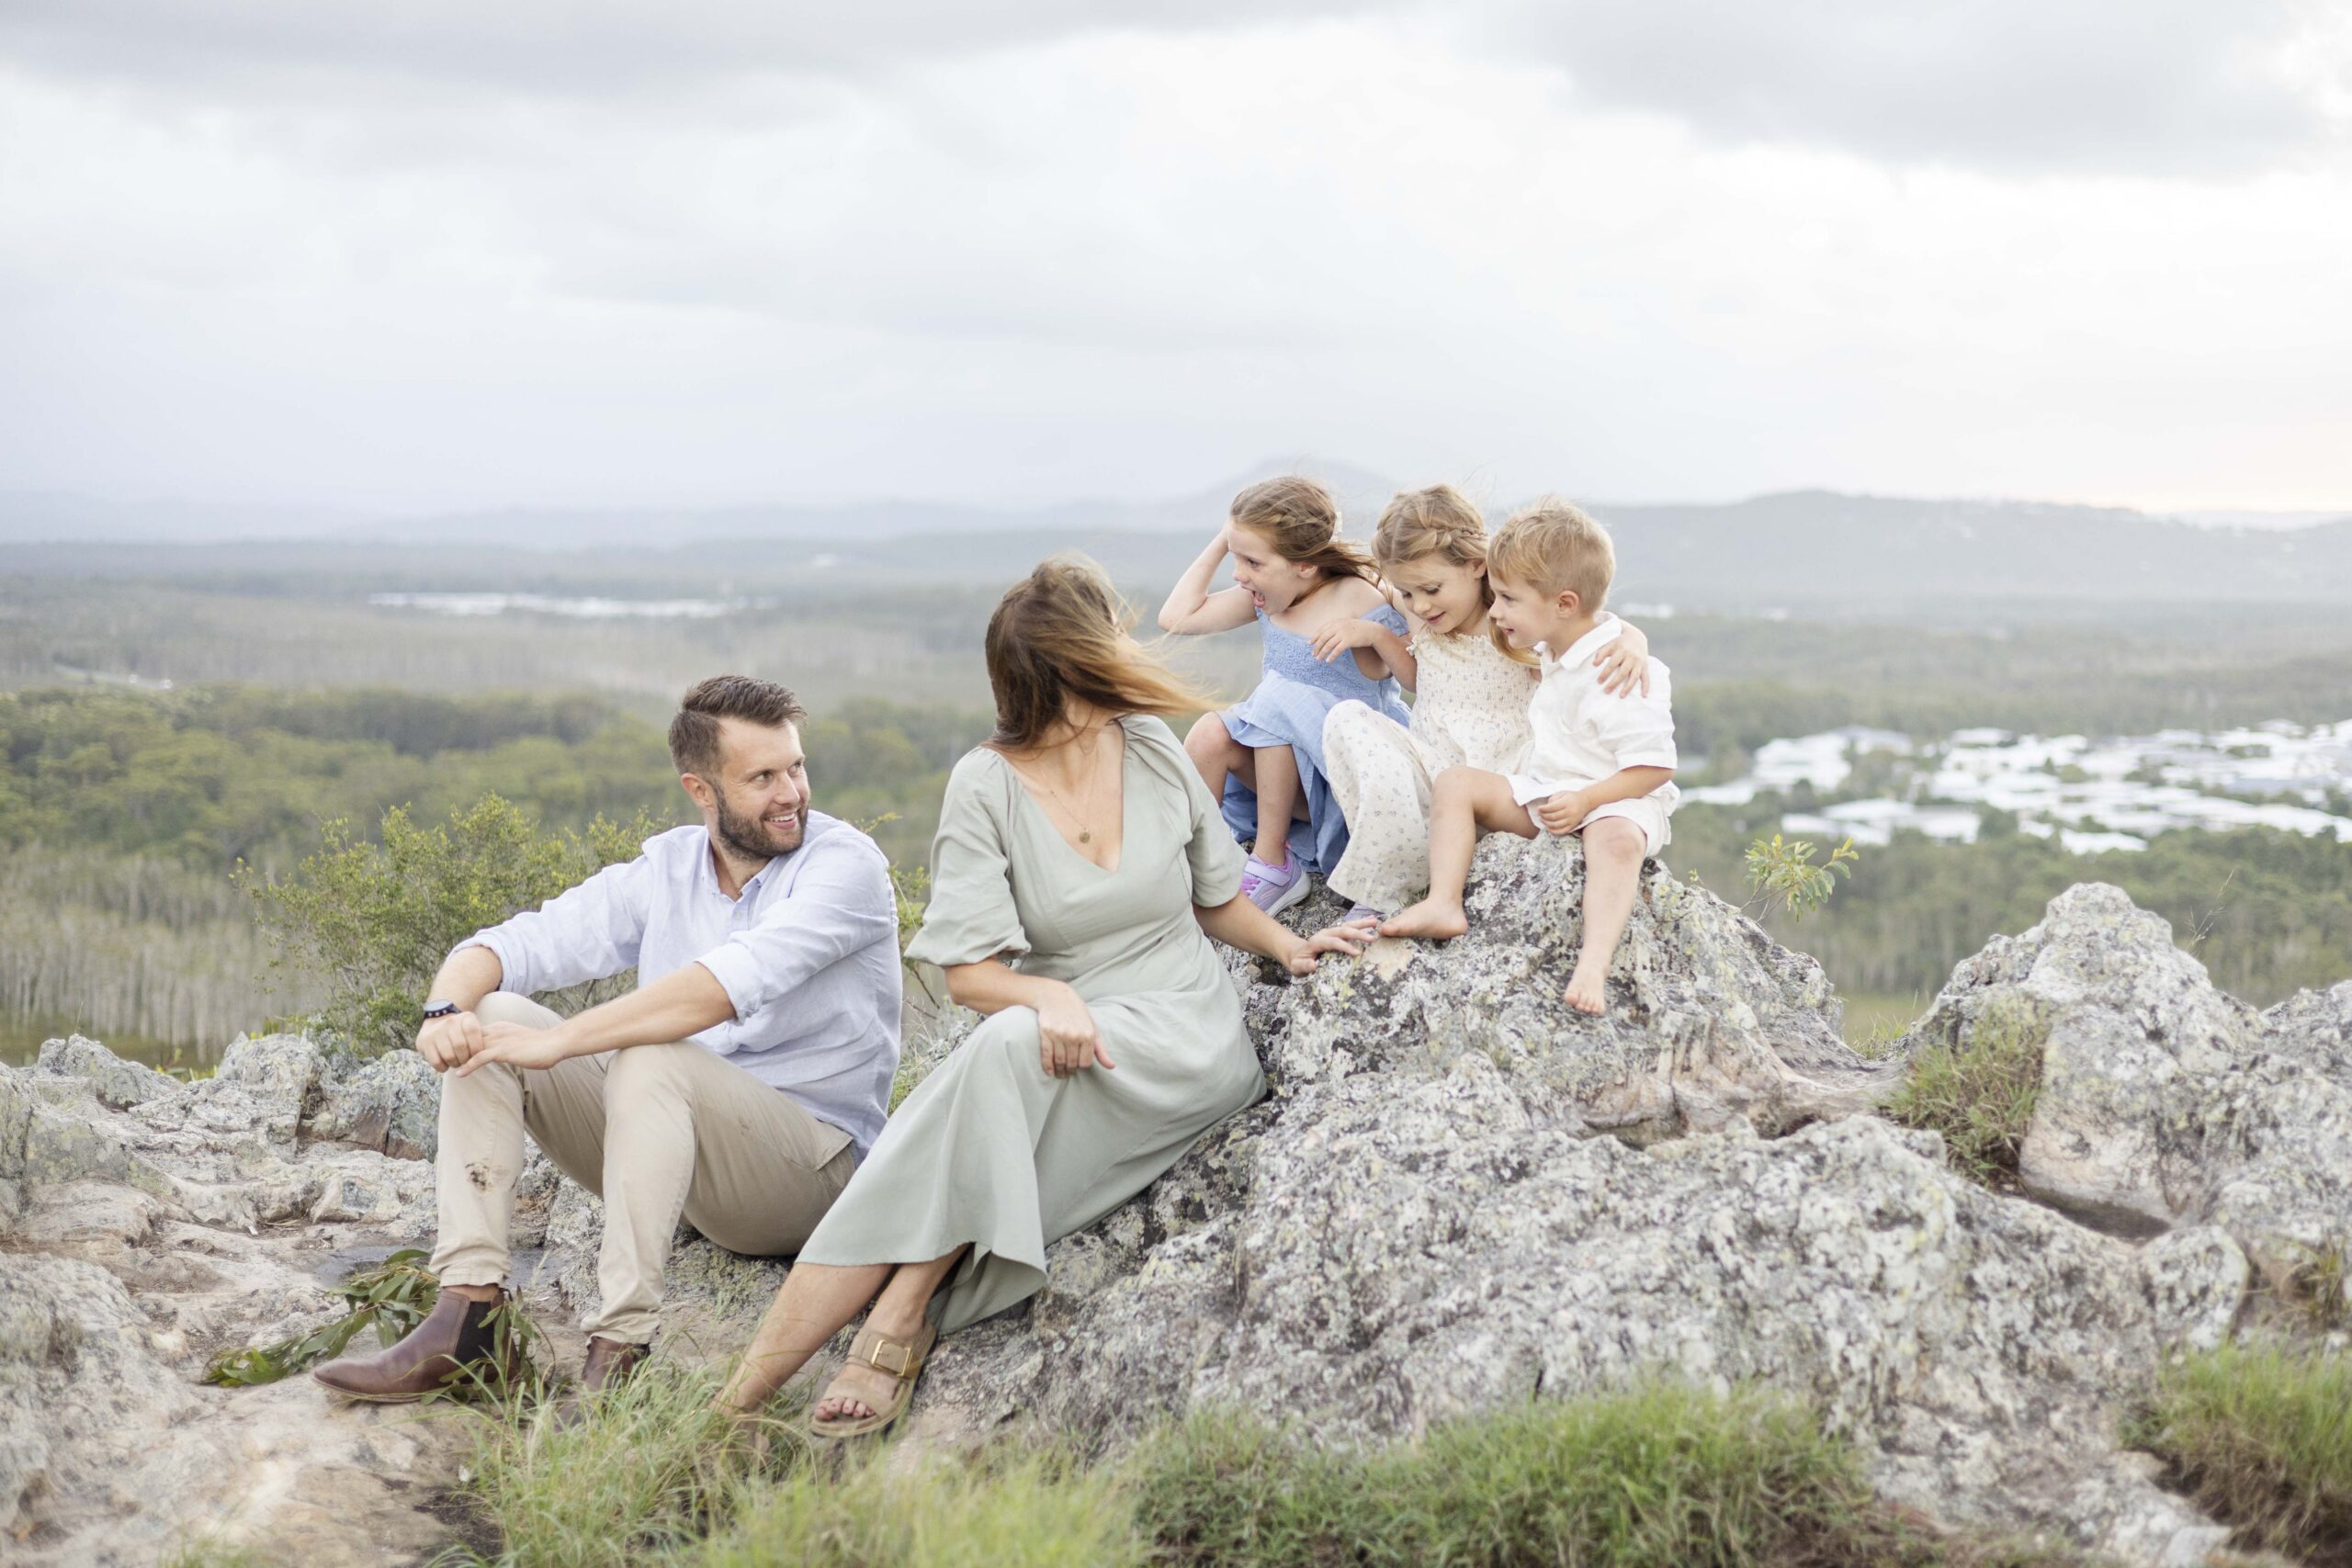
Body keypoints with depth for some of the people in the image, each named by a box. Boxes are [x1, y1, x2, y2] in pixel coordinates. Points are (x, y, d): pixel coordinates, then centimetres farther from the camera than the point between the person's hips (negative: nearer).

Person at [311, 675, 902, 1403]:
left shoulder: (846, 864, -12)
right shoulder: (666, 870, 7)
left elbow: (733, 981, -29)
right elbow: (516, 943, 2)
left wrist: (557, 1042, -32)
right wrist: (446, 1006, -22)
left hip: (809, 1165, -6)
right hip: (672, 1127, 6)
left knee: (651, 1057, -34)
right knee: (489, 1020, -8)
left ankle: (620, 1354, -36)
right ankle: (468, 1314, -19)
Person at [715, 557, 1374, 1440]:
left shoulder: (1152, 749, 7)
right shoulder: (986, 786, -3)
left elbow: (1211, 894, 23)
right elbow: (968, 971, -9)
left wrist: (1287, 947, 8)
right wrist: (1051, 996, -28)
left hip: (1189, 1037, 1)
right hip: (1069, 1039, -1)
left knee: (1008, 1051, -32)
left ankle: (902, 1310, -30)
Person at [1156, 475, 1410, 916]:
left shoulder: (1360, 602, -13)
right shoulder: (1265, 597, 6)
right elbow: (1176, 617, 5)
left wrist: (1375, 635, -28)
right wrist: (1221, 543, 3)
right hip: (1284, 757, 5)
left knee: (1281, 698, -30)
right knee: (1210, 732, -23)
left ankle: (1272, 863, -24)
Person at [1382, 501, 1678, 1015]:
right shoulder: (1555, 657, 8)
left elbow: (1653, 766, -21)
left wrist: (1583, 801, -28)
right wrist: (1521, 776, 13)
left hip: (1615, 800, -9)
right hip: (1544, 790, 9)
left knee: (1617, 839, -41)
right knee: (1455, 783, -5)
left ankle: (1594, 966, -57)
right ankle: (1444, 904, -18)